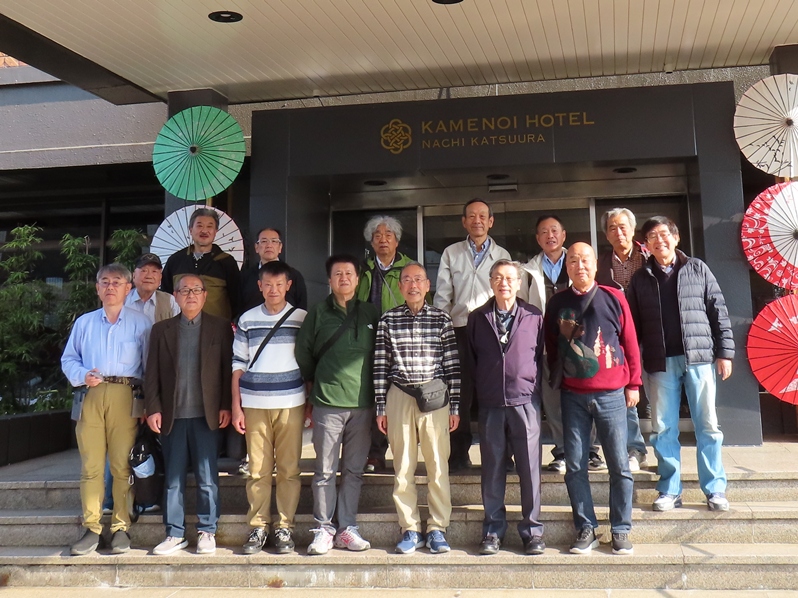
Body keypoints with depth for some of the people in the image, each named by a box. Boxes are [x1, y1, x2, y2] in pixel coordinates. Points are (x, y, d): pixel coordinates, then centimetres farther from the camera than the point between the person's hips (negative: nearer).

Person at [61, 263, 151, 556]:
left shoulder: (140, 323, 12)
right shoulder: (84, 323, 20)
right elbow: (68, 359, 19)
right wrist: (82, 375, -3)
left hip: (126, 397, -2)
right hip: (92, 396, 2)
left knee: (123, 464, -5)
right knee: (90, 464, -2)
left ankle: (121, 528, 2)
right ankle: (91, 529, 4)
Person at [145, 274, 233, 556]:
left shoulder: (220, 327, 6)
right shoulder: (161, 330, 11)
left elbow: (228, 368, 3)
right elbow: (152, 373, 7)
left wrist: (226, 406, -4)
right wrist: (153, 409, -2)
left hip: (206, 415, -2)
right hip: (173, 416, 2)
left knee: (207, 478, 3)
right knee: (172, 478, 7)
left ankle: (207, 532, 15)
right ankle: (175, 534, 17)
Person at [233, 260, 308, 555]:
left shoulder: (302, 318, 5)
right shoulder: (247, 320, 8)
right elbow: (238, 365, 8)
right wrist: (236, 406, 4)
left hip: (291, 404, -1)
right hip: (254, 405, 1)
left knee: (289, 469, 3)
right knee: (258, 470, 3)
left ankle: (284, 527, 14)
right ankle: (258, 527, 14)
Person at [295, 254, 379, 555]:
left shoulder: (371, 314, 9)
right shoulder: (318, 313, 4)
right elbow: (303, 353, 11)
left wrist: (374, 391, 10)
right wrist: (316, 383, 11)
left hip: (363, 404, 2)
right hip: (327, 403, -2)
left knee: (354, 470, 8)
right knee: (325, 471, 2)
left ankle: (347, 529, 17)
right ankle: (323, 530, 12)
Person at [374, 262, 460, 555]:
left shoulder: (442, 318, 3)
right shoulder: (388, 319, 5)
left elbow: (452, 364, 3)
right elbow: (380, 365, 4)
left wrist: (454, 406, 0)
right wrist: (381, 407, 2)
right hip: (399, 398, 1)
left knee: (438, 466, 1)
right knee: (403, 468, 4)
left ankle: (438, 528, 13)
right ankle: (410, 529, 16)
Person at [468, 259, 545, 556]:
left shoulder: (534, 316, 4)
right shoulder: (477, 318, 8)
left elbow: (541, 356, 8)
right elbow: (471, 360, 11)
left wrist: (535, 389, 2)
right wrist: (477, 395, 7)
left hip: (525, 402, -1)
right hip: (490, 405, 1)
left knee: (530, 468, 3)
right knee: (492, 470, 6)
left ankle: (532, 531, 15)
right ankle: (493, 530, 17)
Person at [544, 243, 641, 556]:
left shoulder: (613, 298, 1)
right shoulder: (557, 303, 6)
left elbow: (630, 342, 5)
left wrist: (633, 383, 5)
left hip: (611, 394, -1)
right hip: (573, 396, 2)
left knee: (619, 465, 2)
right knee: (575, 466, 3)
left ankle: (621, 531, 14)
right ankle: (586, 529, 15)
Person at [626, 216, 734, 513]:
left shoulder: (697, 269, 6)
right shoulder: (640, 279, 8)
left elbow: (718, 312, 4)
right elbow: (633, 324, 6)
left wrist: (724, 352, -2)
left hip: (699, 358, -1)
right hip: (660, 363, 1)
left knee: (707, 426, 3)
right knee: (664, 429, 5)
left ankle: (715, 489, 13)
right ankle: (670, 489, 15)